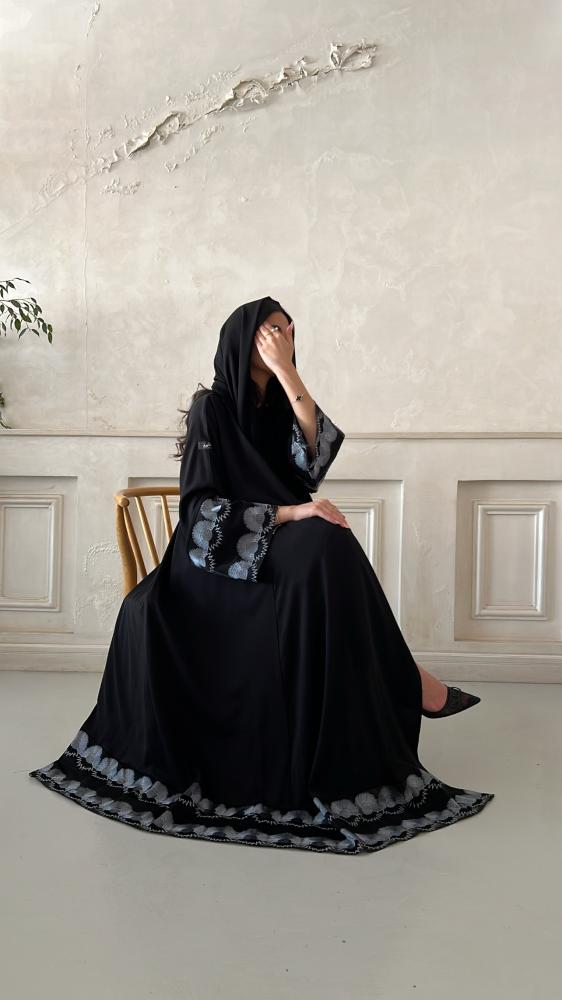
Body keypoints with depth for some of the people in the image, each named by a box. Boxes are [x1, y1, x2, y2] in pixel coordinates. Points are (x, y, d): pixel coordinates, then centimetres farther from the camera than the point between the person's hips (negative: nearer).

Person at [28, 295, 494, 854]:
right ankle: (402, 681, -22)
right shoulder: (211, 408, -3)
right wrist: (288, 513, -23)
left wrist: (286, 370, -13)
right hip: (222, 550, -5)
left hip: (281, 545, 5)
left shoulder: (281, 406, 13)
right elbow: (206, 507, -12)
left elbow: (319, 452, -9)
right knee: (327, 547, -33)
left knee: (327, 548, -30)